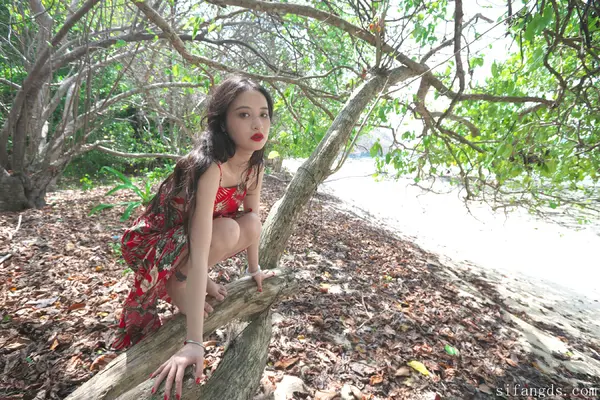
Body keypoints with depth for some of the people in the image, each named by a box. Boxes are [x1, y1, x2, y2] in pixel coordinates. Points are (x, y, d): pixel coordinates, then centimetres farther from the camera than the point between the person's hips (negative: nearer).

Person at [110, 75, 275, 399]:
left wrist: (254, 269, 9)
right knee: (227, 230, -32)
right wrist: (193, 343, -38)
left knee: (251, 225, -16)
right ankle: (170, 287, -6)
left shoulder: (254, 165, -10)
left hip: (186, 237, 7)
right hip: (148, 241, -7)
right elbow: (200, 253, -39)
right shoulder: (210, 168, -34)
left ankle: (196, 281, 6)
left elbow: (253, 220, 3)